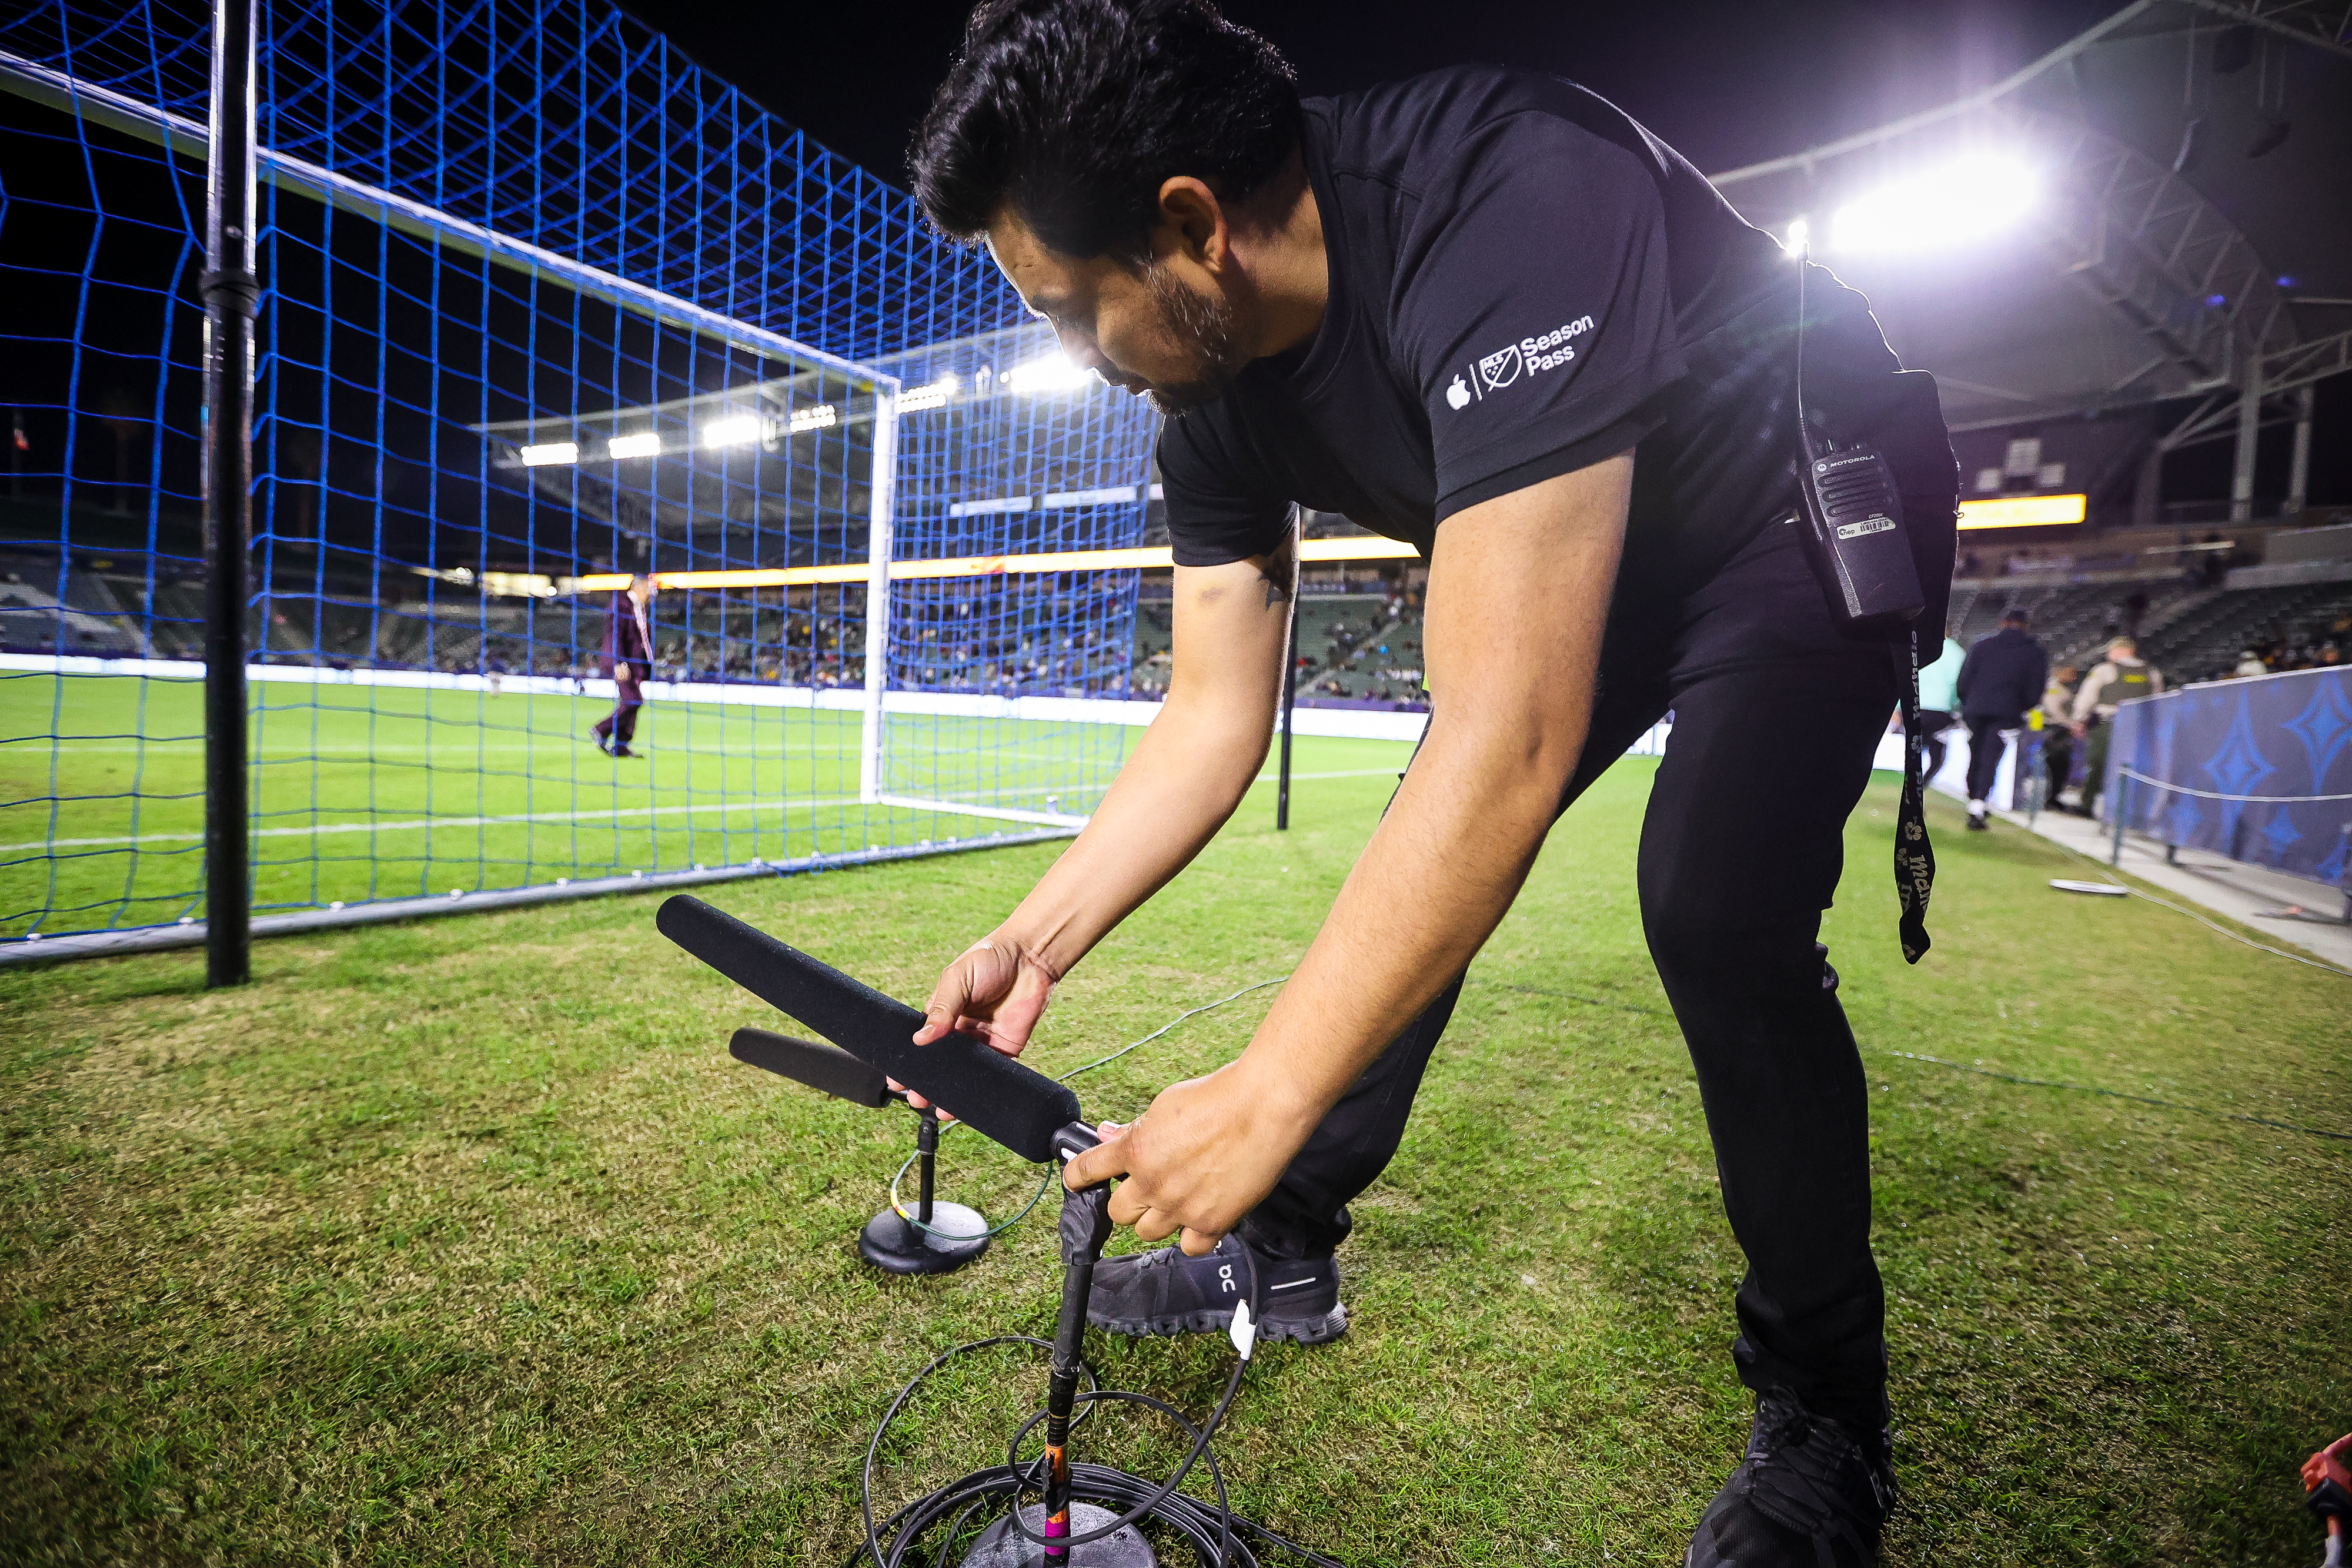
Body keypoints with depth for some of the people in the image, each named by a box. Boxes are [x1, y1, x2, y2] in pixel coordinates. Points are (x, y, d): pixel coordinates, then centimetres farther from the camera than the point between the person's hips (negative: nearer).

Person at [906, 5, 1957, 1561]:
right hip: (1578, 549, 7)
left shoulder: (1510, 203, -39)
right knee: (1417, 878, 1)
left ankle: (1828, 1416, 1)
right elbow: (1216, 712, -10)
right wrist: (1036, 941, -16)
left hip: (1817, 510, -6)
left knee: (1715, 911, -25)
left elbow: (1507, 745, -45)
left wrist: (1268, 1089, -40)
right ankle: (1285, 1250, 18)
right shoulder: (1210, 386, -14)